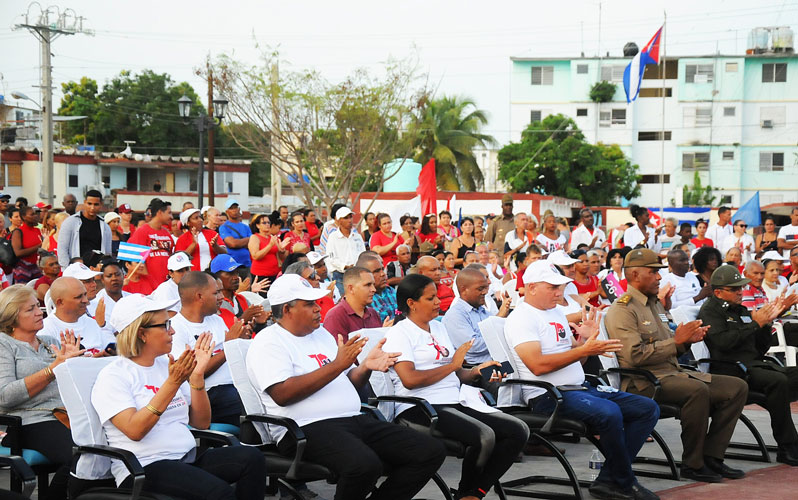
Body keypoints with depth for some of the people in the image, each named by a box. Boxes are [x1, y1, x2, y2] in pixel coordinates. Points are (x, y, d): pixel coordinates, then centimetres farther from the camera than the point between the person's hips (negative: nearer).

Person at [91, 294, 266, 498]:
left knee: (252, 458, -19)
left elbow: (201, 422, 14)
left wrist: (197, 376, 1)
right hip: (144, 467, -7)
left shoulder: (167, 366, 17)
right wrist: (172, 383, -20)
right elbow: (134, 431, -18)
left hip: (189, 458, 7)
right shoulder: (113, 376, -2)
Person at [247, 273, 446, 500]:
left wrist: (366, 366, 4)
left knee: (432, 451, -6)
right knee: (364, 464, -39)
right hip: (309, 428, -8)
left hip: (355, 421, 8)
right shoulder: (269, 342, -2)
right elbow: (282, 394, -18)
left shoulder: (321, 334, 23)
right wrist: (337, 365, -17)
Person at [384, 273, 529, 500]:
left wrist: (476, 372, 3)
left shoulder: (438, 328, 22)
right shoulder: (399, 333, -3)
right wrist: (452, 364, -8)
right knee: (484, 436, -30)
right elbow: (410, 379, -16)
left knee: (519, 431, -7)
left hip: (456, 403, 9)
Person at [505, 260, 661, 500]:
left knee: (648, 409, -1)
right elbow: (538, 365, -21)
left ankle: (609, 481, -7)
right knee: (609, 412, -34)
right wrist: (584, 350, -21)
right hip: (547, 395, -10)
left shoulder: (557, 313, 19)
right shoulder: (521, 318, -8)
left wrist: (586, 339, 1)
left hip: (580, 388, 10)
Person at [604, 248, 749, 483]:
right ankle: (692, 465, -22)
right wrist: (676, 340, -16)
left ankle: (711, 457, -3)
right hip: (644, 382, -10)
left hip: (672, 373, 10)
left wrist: (687, 339, 4)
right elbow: (635, 356, -20)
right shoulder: (622, 310, -9)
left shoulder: (655, 304, 22)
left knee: (737, 387, -2)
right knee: (698, 390, -36)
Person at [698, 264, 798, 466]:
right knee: (778, 380, -31)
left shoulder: (740, 310, 24)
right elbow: (723, 341, -17)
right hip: (732, 370, -8)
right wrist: (755, 323, -10)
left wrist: (767, 322, 8)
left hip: (756, 365, 8)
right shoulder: (710, 311, 2)